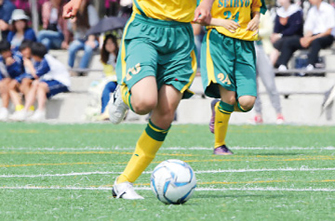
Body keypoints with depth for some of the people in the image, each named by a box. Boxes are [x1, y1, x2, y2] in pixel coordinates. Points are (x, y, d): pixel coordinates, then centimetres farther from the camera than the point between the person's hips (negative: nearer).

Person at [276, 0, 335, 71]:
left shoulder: (329, 9, -5)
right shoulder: (312, 11, 16)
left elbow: (328, 31, -11)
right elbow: (309, 29, 14)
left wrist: (311, 39, -17)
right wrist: (305, 38, -10)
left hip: (326, 37, -7)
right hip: (313, 36, 7)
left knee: (315, 42, -42)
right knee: (288, 42, -9)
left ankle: (311, 65, -54)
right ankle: (282, 65, -23)